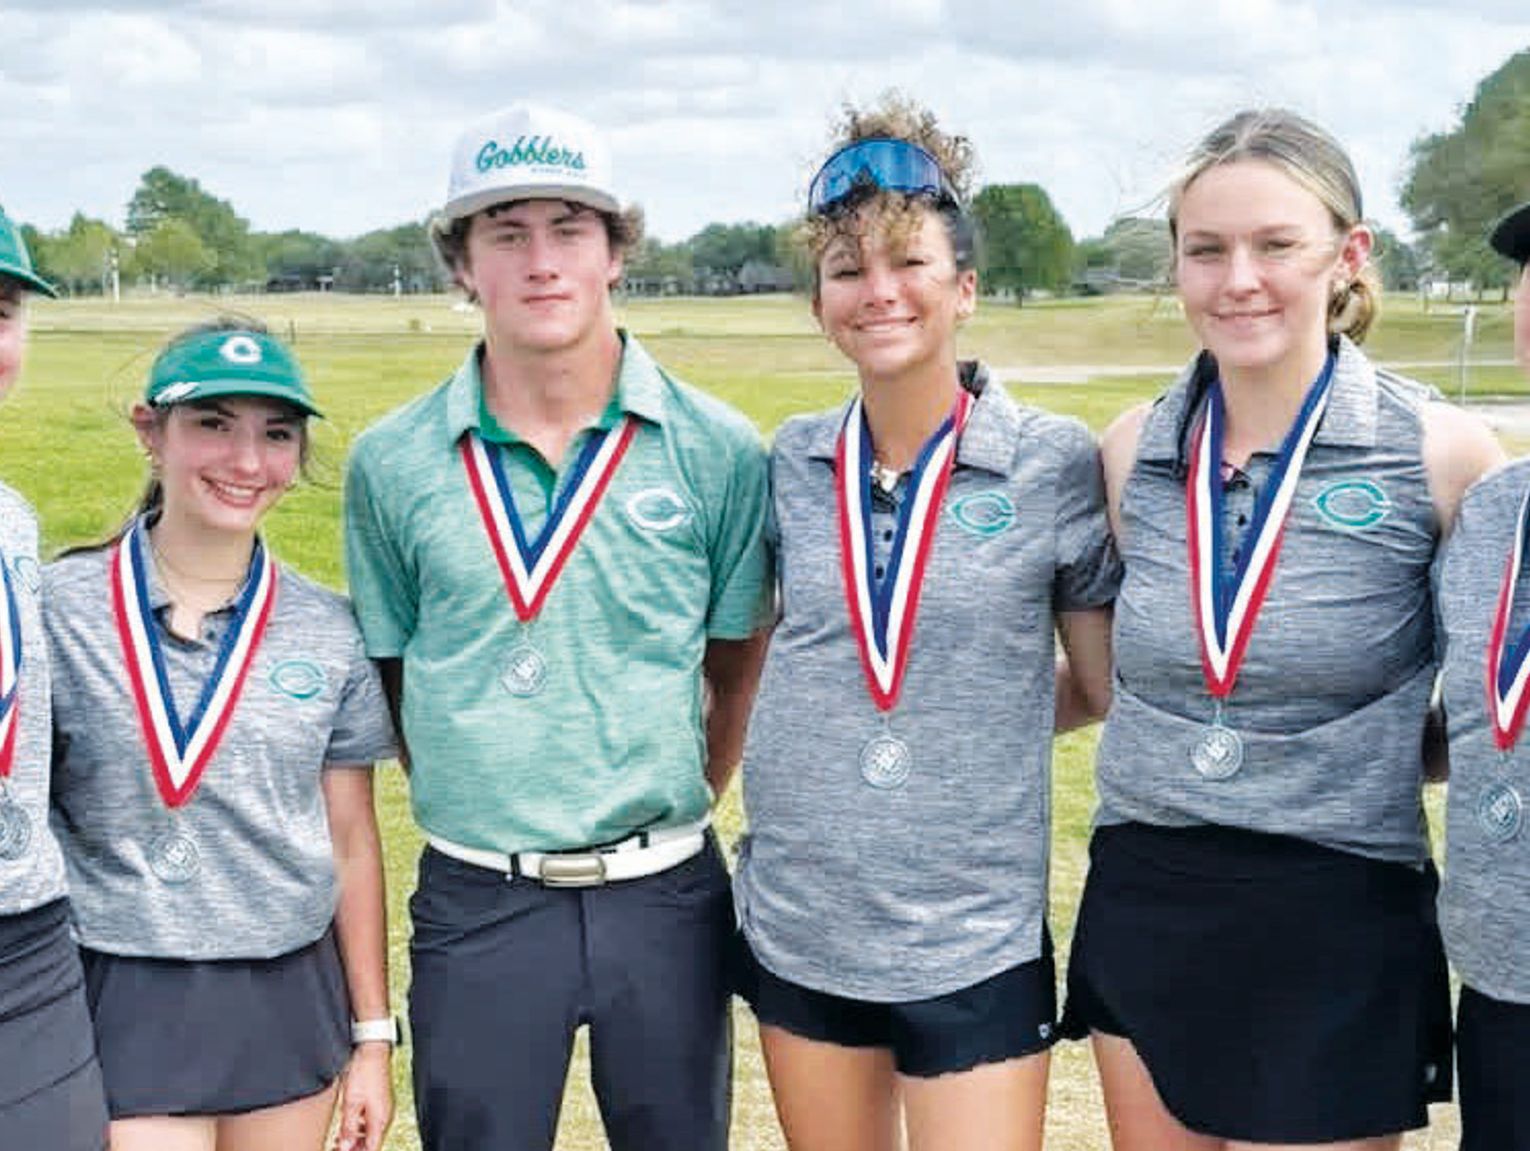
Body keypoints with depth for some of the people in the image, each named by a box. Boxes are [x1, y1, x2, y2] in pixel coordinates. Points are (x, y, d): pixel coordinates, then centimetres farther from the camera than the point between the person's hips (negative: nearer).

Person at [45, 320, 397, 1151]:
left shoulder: (327, 632, 1)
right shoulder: (59, 611, -6)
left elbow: (352, 841, 6)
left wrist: (372, 1037, 8)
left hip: (289, 998, 3)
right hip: (122, 1000, -2)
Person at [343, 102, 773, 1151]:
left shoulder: (719, 452, -4)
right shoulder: (393, 463, -2)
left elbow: (738, 668, 6)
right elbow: (393, 672, 8)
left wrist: (673, 812, 7)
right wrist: (483, 819, 5)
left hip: (665, 896, 0)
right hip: (475, 903, 0)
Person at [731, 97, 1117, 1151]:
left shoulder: (1055, 464, -7)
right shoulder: (794, 462, 1)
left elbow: (1108, 685, 2)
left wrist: (987, 727, -3)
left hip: (976, 946, -3)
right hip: (798, 930, 3)